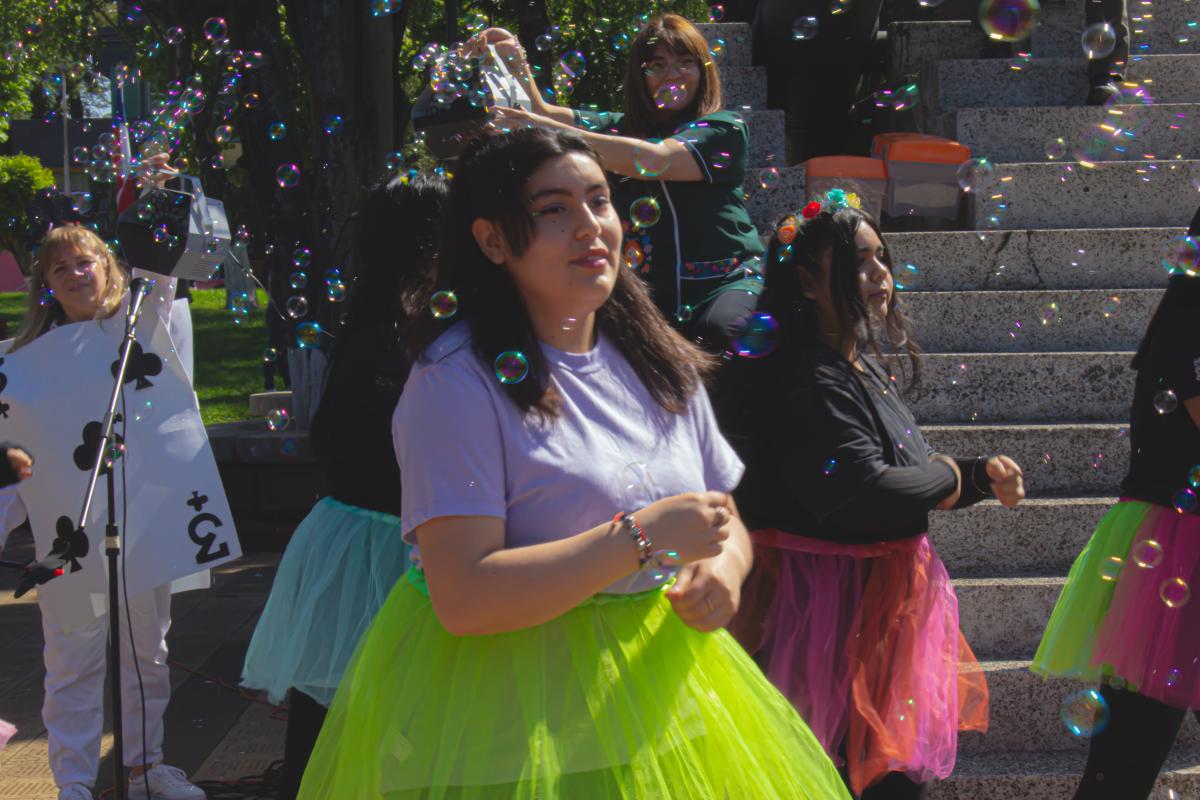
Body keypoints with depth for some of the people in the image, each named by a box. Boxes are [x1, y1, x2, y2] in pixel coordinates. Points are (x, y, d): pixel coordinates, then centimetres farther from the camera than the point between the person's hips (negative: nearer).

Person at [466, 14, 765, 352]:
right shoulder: (620, 128, 14)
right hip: (649, 292, 4)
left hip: (725, 282, -4)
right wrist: (514, 62, -12)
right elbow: (541, 112, 9)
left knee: (721, 329, -36)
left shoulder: (724, 128, -3)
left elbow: (655, 160, -21)